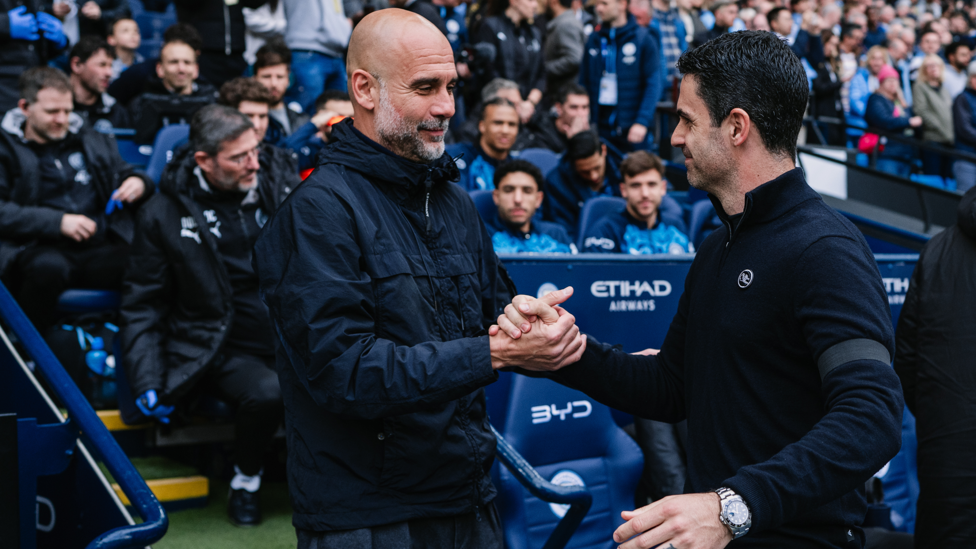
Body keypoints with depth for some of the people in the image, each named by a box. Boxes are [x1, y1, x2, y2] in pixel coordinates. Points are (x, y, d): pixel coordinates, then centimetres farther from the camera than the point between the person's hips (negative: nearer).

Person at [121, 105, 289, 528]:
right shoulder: (164, 215, 2)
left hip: (288, 338, 3)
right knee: (267, 393, -34)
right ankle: (245, 478, 0)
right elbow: (142, 305, 4)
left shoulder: (278, 194, 9)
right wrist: (148, 381, -6)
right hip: (223, 348, -3)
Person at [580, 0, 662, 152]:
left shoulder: (644, 39, -3)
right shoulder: (593, 41, 10)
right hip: (600, 127, 4)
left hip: (632, 129, -3)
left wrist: (642, 122, -17)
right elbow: (584, 83, 12)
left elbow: (654, 84, -8)